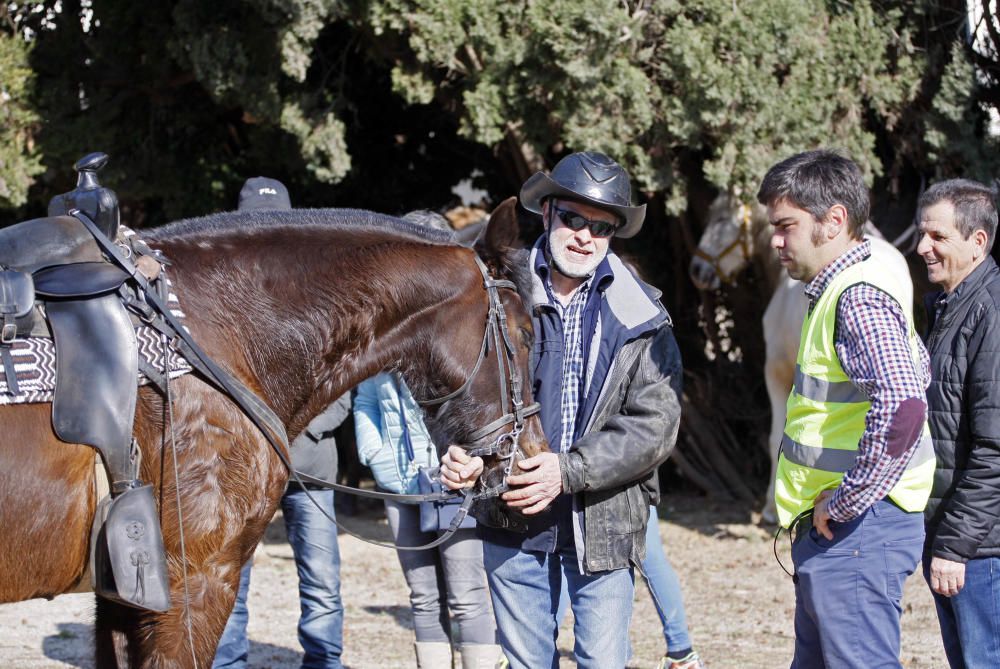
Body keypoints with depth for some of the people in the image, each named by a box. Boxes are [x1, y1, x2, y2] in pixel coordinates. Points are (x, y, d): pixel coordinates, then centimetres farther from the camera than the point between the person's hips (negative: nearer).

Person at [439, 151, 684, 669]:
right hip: (514, 520, 1)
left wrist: (568, 470, -21)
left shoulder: (642, 315, -2)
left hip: (603, 523, -1)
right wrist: (462, 452, -21)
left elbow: (655, 423, -9)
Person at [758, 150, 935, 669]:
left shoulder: (859, 299, -19)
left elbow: (901, 412, -33)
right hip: (832, 530, 11)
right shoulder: (840, 290, 14)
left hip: (857, 530, -11)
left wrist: (842, 505, -22)